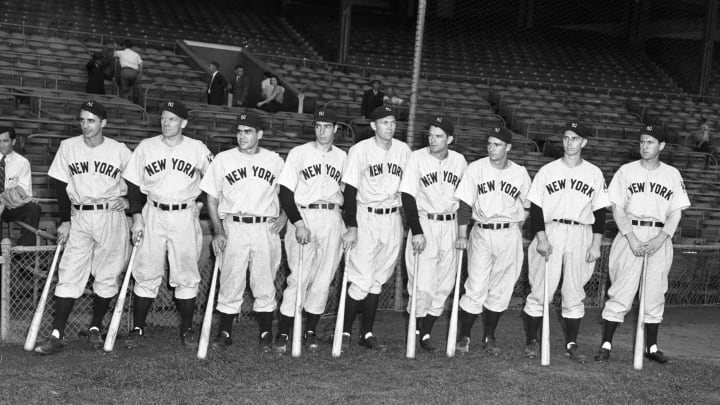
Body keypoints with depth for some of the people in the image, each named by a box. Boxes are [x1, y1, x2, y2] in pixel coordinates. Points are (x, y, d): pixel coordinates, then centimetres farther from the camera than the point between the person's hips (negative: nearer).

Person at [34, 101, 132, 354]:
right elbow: (62, 187, 6)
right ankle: (57, 335, -5)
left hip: (112, 217, -1)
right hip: (79, 217, 1)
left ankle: (95, 328, 19)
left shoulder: (120, 151, -2)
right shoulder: (68, 147, 3)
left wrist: (128, 201, -8)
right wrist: (65, 221, 2)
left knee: (108, 276, 3)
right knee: (69, 275, -5)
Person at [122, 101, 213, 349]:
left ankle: (187, 329, 14)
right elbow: (133, 185, 5)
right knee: (146, 274, 0)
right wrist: (137, 217, -2)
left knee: (187, 276, 3)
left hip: (185, 217, 0)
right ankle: (137, 328, 10)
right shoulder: (145, 147, 4)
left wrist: (202, 202, 4)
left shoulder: (198, 149, 2)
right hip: (152, 215, 1)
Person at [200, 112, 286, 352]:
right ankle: (225, 333, 12)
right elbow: (212, 197, 7)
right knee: (230, 282, 0)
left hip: (266, 229, 1)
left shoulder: (275, 161, 10)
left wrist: (283, 216, 1)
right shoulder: (223, 159, 7)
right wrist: (218, 230, -2)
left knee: (265, 284, 3)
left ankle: (266, 334, 14)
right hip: (233, 228, 0)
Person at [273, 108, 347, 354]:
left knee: (323, 278, 3)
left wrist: (349, 226, 4)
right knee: (299, 276, -10)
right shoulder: (298, 153, 3)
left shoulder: (343, 157, 12)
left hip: (332, 220, 3)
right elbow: (285, 192, -2)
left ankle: (311, 331, 16)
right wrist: (298, 223, -13)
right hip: (302, 216, -3)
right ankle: (283, 334, -4)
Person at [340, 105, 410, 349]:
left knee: (378, 279, 8)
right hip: (365, 218, -4)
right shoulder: (360, 150, -6)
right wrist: (351, 227, -12)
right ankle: (345, 331, 8)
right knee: (362, 280, -7)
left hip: (393, 219, 4)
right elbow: (350, 191, -7)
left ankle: (367, 333, 16)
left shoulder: (403, 151, 5)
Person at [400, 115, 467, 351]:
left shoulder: (459, 161, 6)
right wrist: (416, 231, -15)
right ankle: (415, 330, 7)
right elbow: (408, 197, -8)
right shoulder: (417, 158, -5)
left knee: (445, 284, 5)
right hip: (424, 223, -4)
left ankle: (426, 332, 17)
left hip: (450, 225, 4)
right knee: (423, 283, -10)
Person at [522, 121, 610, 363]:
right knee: (540, 291, -3)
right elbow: (535, 208, 2)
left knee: (574, 293, 4)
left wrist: (596, 244, 1)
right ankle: (531, 341, 9)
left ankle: (571, 345, 13)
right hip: (550, 232, -1)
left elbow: (600, 211, 9)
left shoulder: (594, 173, 9)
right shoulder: (547, 171, 5)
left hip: (581, 236, 1)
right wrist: (541, 238, -9)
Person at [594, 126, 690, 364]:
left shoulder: (672, 174, 9)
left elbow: (676, 212, 6)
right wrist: (632, 238, -12)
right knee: (621, 292, -5)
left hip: (660, 238, 2)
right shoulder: (626, 171, 5)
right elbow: (617, 209, 1)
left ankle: (651, 346, 16)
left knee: (655, 294, 5)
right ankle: (606, 345, -1)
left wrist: (660, 238, -10)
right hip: (630, 234, -2)